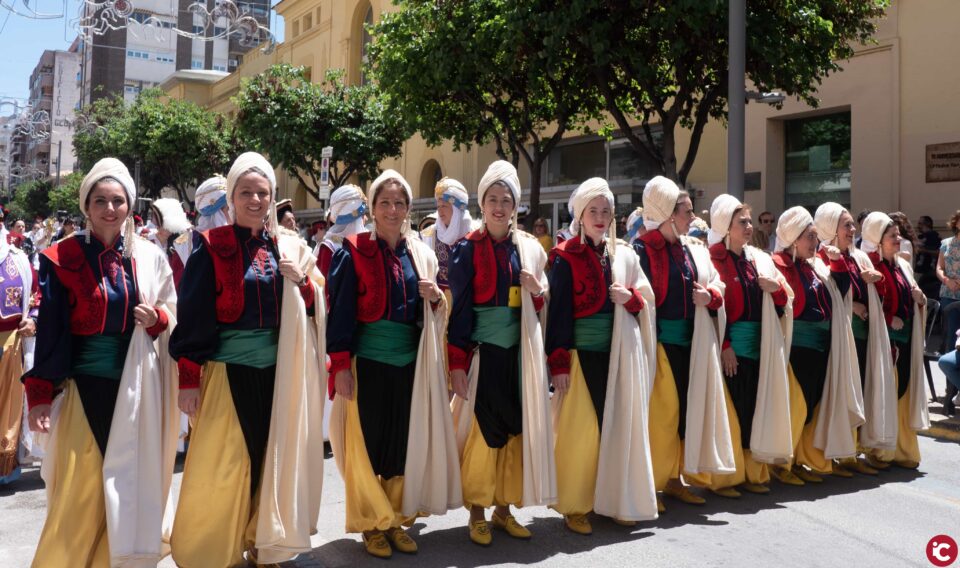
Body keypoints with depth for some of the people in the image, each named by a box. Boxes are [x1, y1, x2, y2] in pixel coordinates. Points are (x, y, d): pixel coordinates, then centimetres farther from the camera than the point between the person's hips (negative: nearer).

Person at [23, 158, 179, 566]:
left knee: (129, 479, 9)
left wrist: (156, 319, -10)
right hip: (82, 383, -2)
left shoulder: (149, 257, 4)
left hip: (134, 386, 2)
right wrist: (39, 394, -7)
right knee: (78, 487, 0)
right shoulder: (62, 258, -2)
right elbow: (48, 330, -3)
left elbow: (175, 318, 12)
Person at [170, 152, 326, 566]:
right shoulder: (211, 247, -3)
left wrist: (300, 280, -9)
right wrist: (188, 378, -10)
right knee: (223, 466, 0)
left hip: (276, 370, 4)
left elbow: (317, 309, 10)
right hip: (227, 369, -4)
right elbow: (191, 317, -6)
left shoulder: (290, 247, 8)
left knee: (270, 458, 11)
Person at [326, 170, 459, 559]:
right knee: (367, 444, 3)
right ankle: (371, 525, 18)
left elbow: (430, 315, 16)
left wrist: (436, 299, -7)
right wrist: (340, 366, -14)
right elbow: (340, 312, -8)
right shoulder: (354, 252, -4)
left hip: (409, 363, 4)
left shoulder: (421, 254, 9)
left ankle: (396, 520, 24)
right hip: (368, 362, -4)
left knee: (405, 443, 9)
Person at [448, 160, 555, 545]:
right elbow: (458, 309, -6)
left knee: (516, 429, 8)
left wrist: (538, 292, -9)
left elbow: (541, 308, 15)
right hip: (482, 352, -4)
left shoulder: (530, 248, 8)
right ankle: (477, 514, 15)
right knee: (480, 431, 0)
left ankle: (504, 509, 22)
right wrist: (457, 363, -12)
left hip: (518, 352, 4)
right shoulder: (467, 249, -2)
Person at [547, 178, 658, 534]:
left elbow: (645, 299, 17)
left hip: (617, 353, 5)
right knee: (580, 429, -2)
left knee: (617, 424, 7)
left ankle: (614, 500, 21)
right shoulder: (566, 257, -3)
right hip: (581, 353, -4)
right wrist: (559, 362, -14)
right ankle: (575, 507, 10)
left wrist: (629, 297, -7)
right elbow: (558, 311, -8)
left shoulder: (624, 255, 11)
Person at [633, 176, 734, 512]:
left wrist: (709, 295, -4)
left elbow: (716, 283, 18)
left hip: (690, 341, 7)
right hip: (660, 341, -7)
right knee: (661, 412, -5)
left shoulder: (693, 248, 12)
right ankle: (649, 484, 8)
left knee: (687, 408, 10)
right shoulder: (643, 249, -8)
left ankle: (673, 478, 23)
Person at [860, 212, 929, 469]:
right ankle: (881, 451, 7)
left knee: (903, 393, 10)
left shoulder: (903, 265, 15)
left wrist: (920, 299, 2)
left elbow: (910, 302, 23)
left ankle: (903, 449, 18)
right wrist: (888, 318, -19)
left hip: (906, 339, 7)